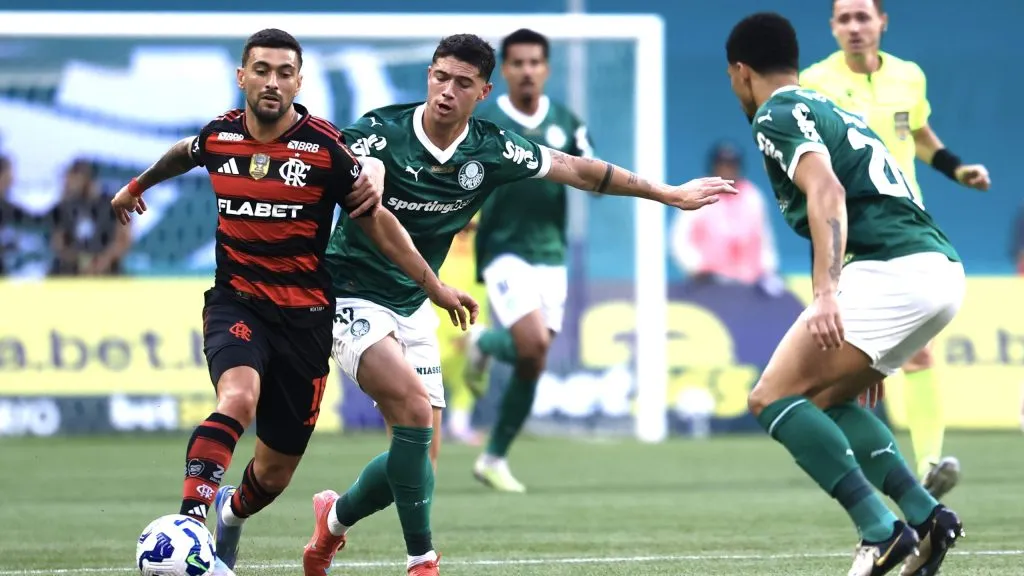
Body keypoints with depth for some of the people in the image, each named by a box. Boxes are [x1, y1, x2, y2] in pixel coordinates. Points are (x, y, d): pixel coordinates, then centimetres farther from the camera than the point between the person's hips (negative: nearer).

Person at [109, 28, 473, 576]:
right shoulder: (219, 136, -2)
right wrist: (138, 185, 43)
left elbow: (375, 221, 2)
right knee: (238, 398, -34)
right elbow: (184, 154, 25)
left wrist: (433, 285, 3)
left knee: (274, 474, 8)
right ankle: (190, 521, -40)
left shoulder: (325, 146, -10)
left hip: (304, 316, 0)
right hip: (235, 304, 0)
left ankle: (230, 516, 43)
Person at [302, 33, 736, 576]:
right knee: (415, 406, -27)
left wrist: (669, 193, 12)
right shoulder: (381, 131, -18)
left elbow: (578, 170, 7)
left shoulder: (491, 149, -4)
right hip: (354, 299, -6)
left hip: (413, 307, 6)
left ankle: (334, 517, 33)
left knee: (419, 459, 5)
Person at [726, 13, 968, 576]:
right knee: (826, 398, 22)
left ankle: (882, 530, -17)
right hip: (944, 272, 9)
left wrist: (827, 293, -29)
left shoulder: (776, 116, 1)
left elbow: (826, 192, -18)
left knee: (772, 399, -6)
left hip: (892, 271, -9)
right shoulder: (832, 111, 29)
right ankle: (927, 517, 7)